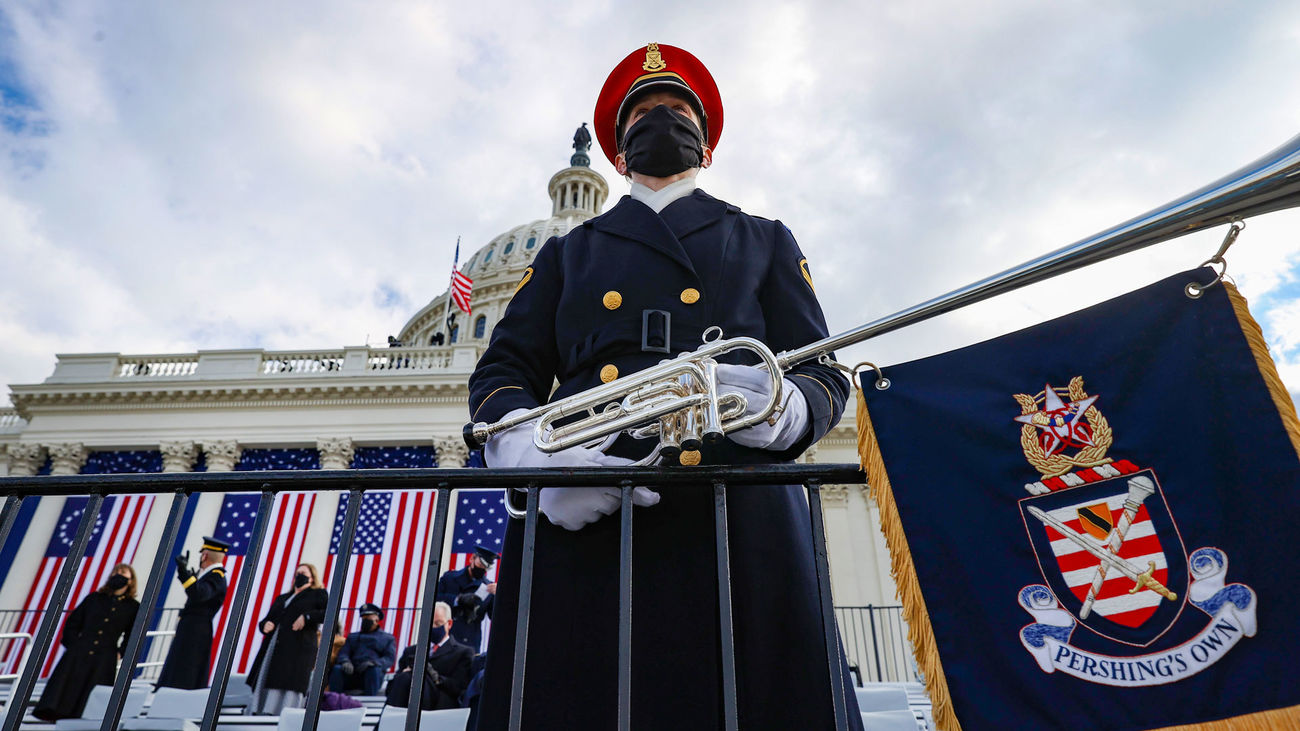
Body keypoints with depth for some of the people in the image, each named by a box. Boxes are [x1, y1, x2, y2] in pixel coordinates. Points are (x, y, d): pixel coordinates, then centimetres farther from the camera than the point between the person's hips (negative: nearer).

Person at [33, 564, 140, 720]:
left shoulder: (133, 607, 7)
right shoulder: (95, 598, 12)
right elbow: (73, 622, 15)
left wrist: (119, 653, 3)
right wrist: (72, 645, 4)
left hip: (105, 660, -2)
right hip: (78, 653, 2)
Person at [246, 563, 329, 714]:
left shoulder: (317, 594, 11)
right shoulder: (282, 598, 30)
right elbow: (265, 620, 29)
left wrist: (307, 617, -13)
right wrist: (264, 625, 5)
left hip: (298, 649, -6)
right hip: (273, 649, 6)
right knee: (263, 684, -3)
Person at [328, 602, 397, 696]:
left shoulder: (387, 638, 21)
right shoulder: (353, 637, 32)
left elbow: (390, 658, 6)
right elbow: (343, 653, 16)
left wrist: (373, 663, -15)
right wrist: (346, 662, -10)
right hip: (352, 674, 3)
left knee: (374, 670, -36)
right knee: (337, 669, -26)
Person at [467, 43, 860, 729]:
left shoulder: (766, 243, 23)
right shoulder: (567, 252, 24)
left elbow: (824, 376, 14)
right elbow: (501, 371, 14)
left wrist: (778, 409, -12)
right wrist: (534, 458, -9)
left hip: (739, 524, 0)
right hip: (578, 522, 1)